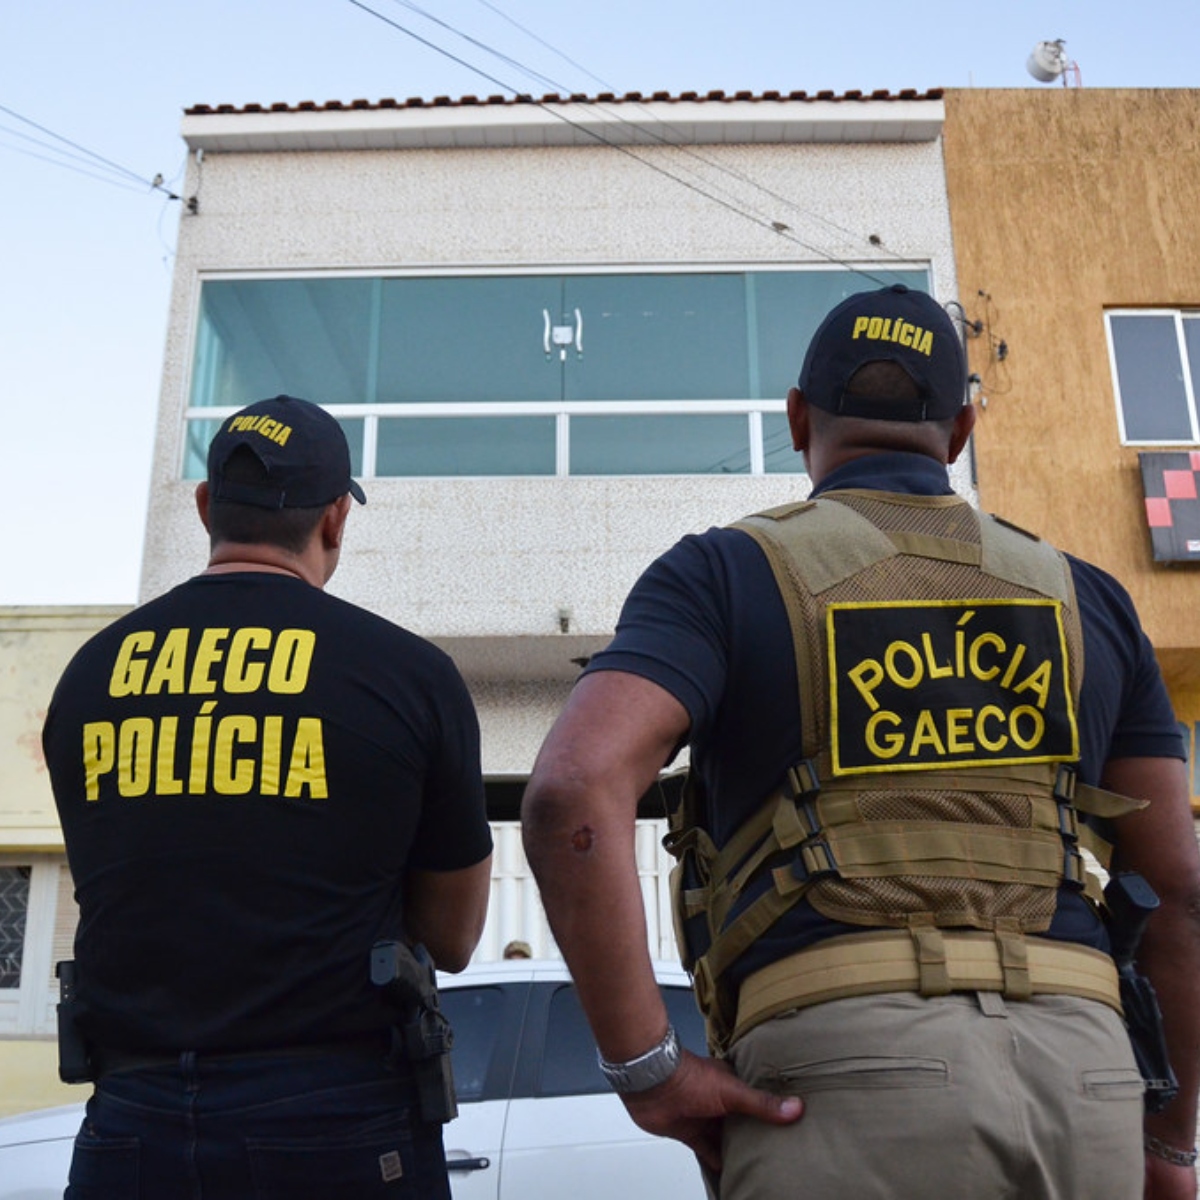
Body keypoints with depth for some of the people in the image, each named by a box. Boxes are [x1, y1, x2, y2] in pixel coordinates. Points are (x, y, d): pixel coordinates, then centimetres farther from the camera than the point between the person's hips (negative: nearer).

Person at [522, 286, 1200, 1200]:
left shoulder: (723, 574, 4)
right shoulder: (1085, 599, 15)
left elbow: (574, 789, -14)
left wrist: (645, 1067, -8)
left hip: (843, 1064, -4)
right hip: (1085, 1069, 4)